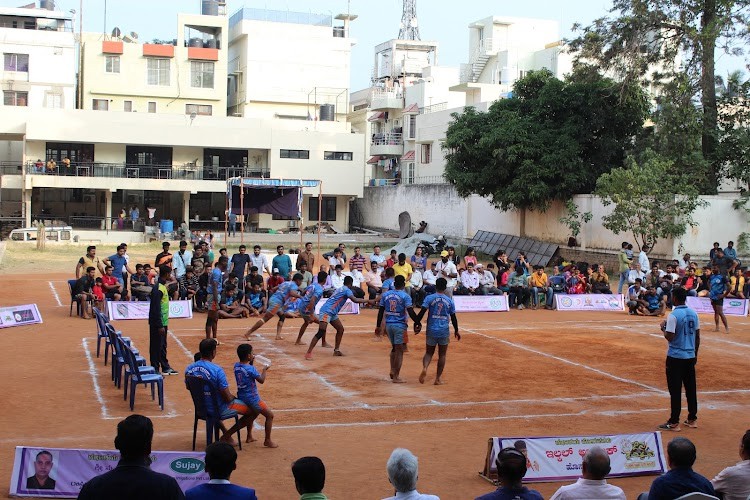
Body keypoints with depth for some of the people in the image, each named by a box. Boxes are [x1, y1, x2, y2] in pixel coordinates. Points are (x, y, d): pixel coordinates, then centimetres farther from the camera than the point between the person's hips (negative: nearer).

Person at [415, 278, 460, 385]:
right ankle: (438, 378, 12)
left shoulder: (429, 298, -4)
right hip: (444, 331, 0)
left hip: (431, 330, 0)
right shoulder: (449, 301, 2)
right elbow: (453, 318, 7)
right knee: (442, 355, 11)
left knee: (429, 352, 14)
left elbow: (422, 312, -14)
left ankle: (424, 368, -15)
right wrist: (456, 331, 19)